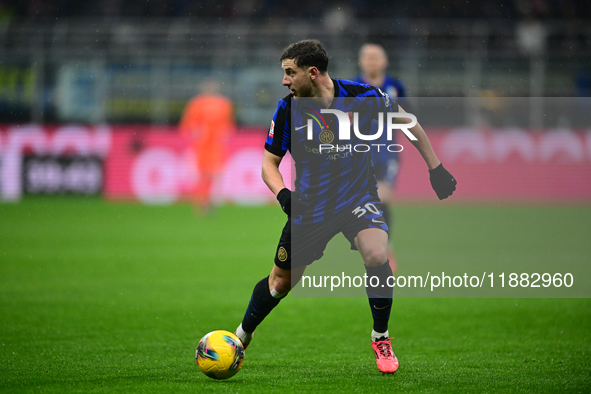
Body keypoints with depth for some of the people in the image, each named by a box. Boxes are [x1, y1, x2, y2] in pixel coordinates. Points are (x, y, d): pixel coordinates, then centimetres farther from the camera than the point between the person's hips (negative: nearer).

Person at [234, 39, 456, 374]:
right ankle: (242, 336, 38)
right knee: (281, 281, 9)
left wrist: (436, 168, 1)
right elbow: (270, 162, 0)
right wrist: (283, 194, -21)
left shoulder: (360, 96, -17)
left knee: (377, 255, -28)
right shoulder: (288, 110, -12)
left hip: (358, 197, -2)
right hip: (310, 206, 2)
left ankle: (381, 339, -6)